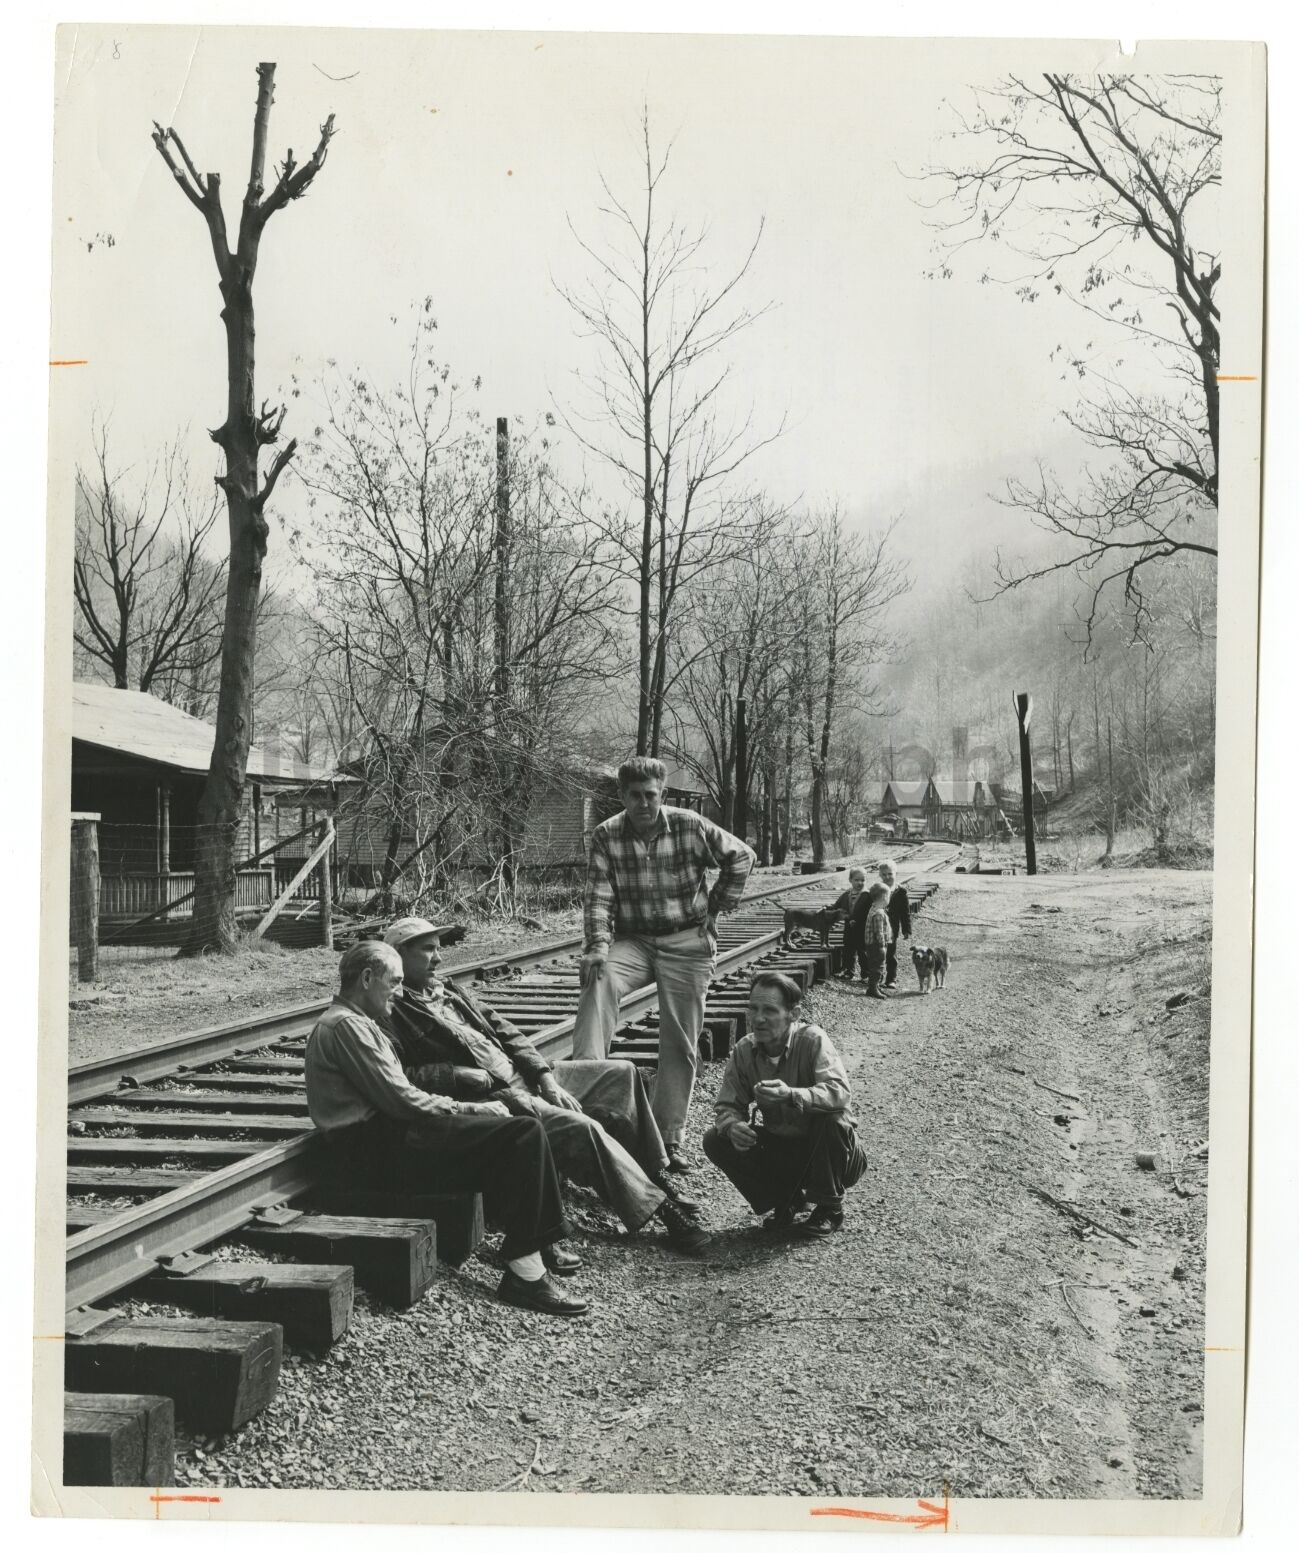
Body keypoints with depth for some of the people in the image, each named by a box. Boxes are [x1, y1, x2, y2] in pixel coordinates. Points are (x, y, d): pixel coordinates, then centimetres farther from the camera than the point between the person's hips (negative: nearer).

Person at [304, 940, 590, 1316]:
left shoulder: (351, 1022, 22)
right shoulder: (346, 1025, -11)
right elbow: (399, 1100, -16)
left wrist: (459, 1106, 4)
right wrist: (464, 1108, -5)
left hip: (380, 1133, 11)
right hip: (372, 1151, -11)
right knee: (523, 1134, -18)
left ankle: (532, 1247, 1)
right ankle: (526, 1274, -17)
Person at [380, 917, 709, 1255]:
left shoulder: (447, 992, 18)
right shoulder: (391, 1010, -8)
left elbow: (505, 1032, 16)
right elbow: (399, 1076, -21)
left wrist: (547, 1079, 2)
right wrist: (476, 1078, -20)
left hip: (521, 1076, 9)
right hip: (486, 1098, -9)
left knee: (622, 1073, 6)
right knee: (583, 1129, -27)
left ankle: (655, 1174, 10)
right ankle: (657, 1206, -14)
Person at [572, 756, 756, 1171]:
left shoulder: (690, 826, -8)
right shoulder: (606, 836, -5)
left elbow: (741, 856, 5)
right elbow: (599, 896, -12)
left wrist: (717, 905, 3)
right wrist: (598, 945, -26)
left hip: (687, 943, 0)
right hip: (633, 941, 1)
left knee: (680, 1044, 1)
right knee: (599, 981, -32)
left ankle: (670, 1137, 12)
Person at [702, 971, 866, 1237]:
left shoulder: (812, 1040, -21)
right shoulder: (744, 1050, -7)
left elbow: (839, 1092, -36)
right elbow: (727, 1106, -5)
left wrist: (791, 1095, -53)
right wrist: (733, 1126, -30)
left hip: (823, 1152, -4)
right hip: (780, 1150, 4)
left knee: (831, 1120, -35)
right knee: (715, 1141, -14)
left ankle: (830, 1210, -11)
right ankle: (785, 1201, 5)